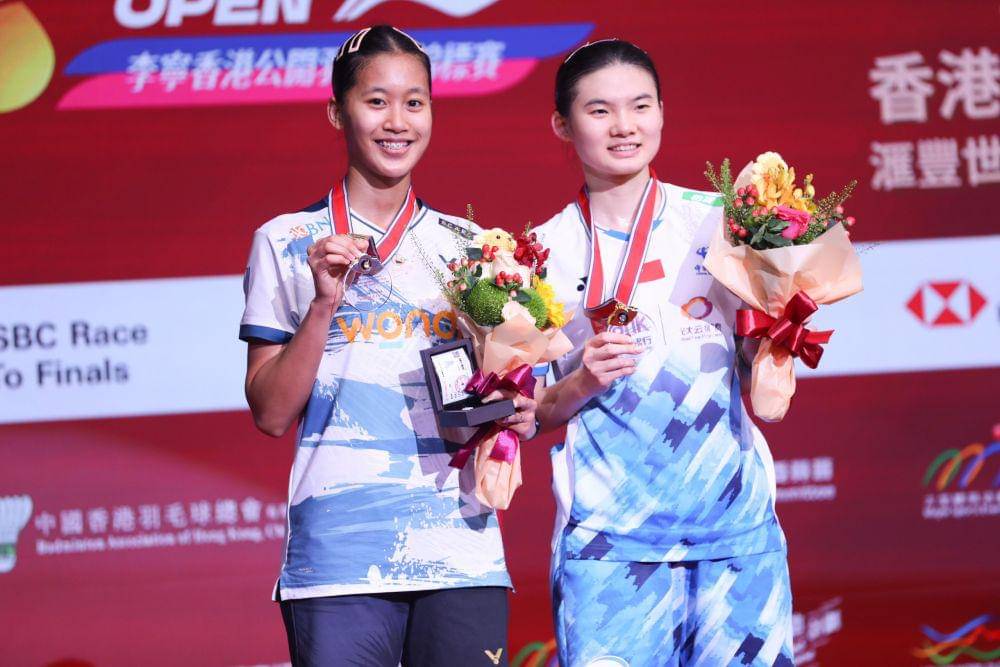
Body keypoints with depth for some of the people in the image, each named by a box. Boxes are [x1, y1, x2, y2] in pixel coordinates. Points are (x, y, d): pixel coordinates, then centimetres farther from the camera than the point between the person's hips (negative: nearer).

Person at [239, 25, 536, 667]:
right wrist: (324, 305, -11)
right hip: (337, 559, -2)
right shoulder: (286, 244, 5)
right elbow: (271, 413, 1)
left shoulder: (469, 247, 13)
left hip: (461, 558, 3)